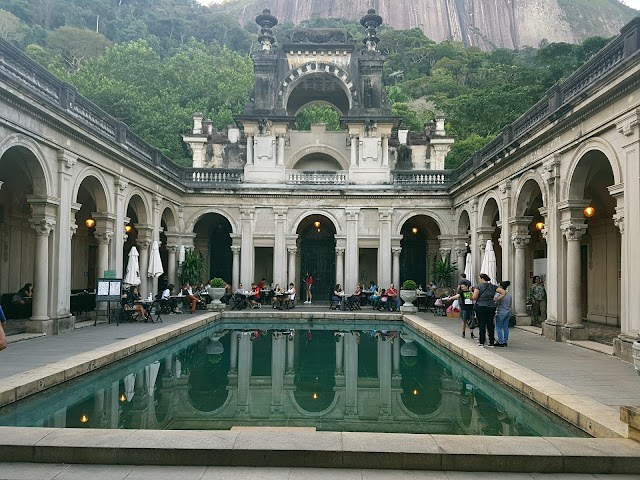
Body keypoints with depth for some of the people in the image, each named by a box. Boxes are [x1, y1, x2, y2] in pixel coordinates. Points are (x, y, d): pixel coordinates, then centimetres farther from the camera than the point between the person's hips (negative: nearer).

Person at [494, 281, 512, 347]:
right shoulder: (509, 294, 9)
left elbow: (496, 303, -15)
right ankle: (505, 341, 13)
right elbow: (510, 304, 16)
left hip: (501, 313, -7)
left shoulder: (500, 294, -15)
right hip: (508, 312, 7)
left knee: (498, 327, 0)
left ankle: (501, 342, -3)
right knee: (505, 327, 10)